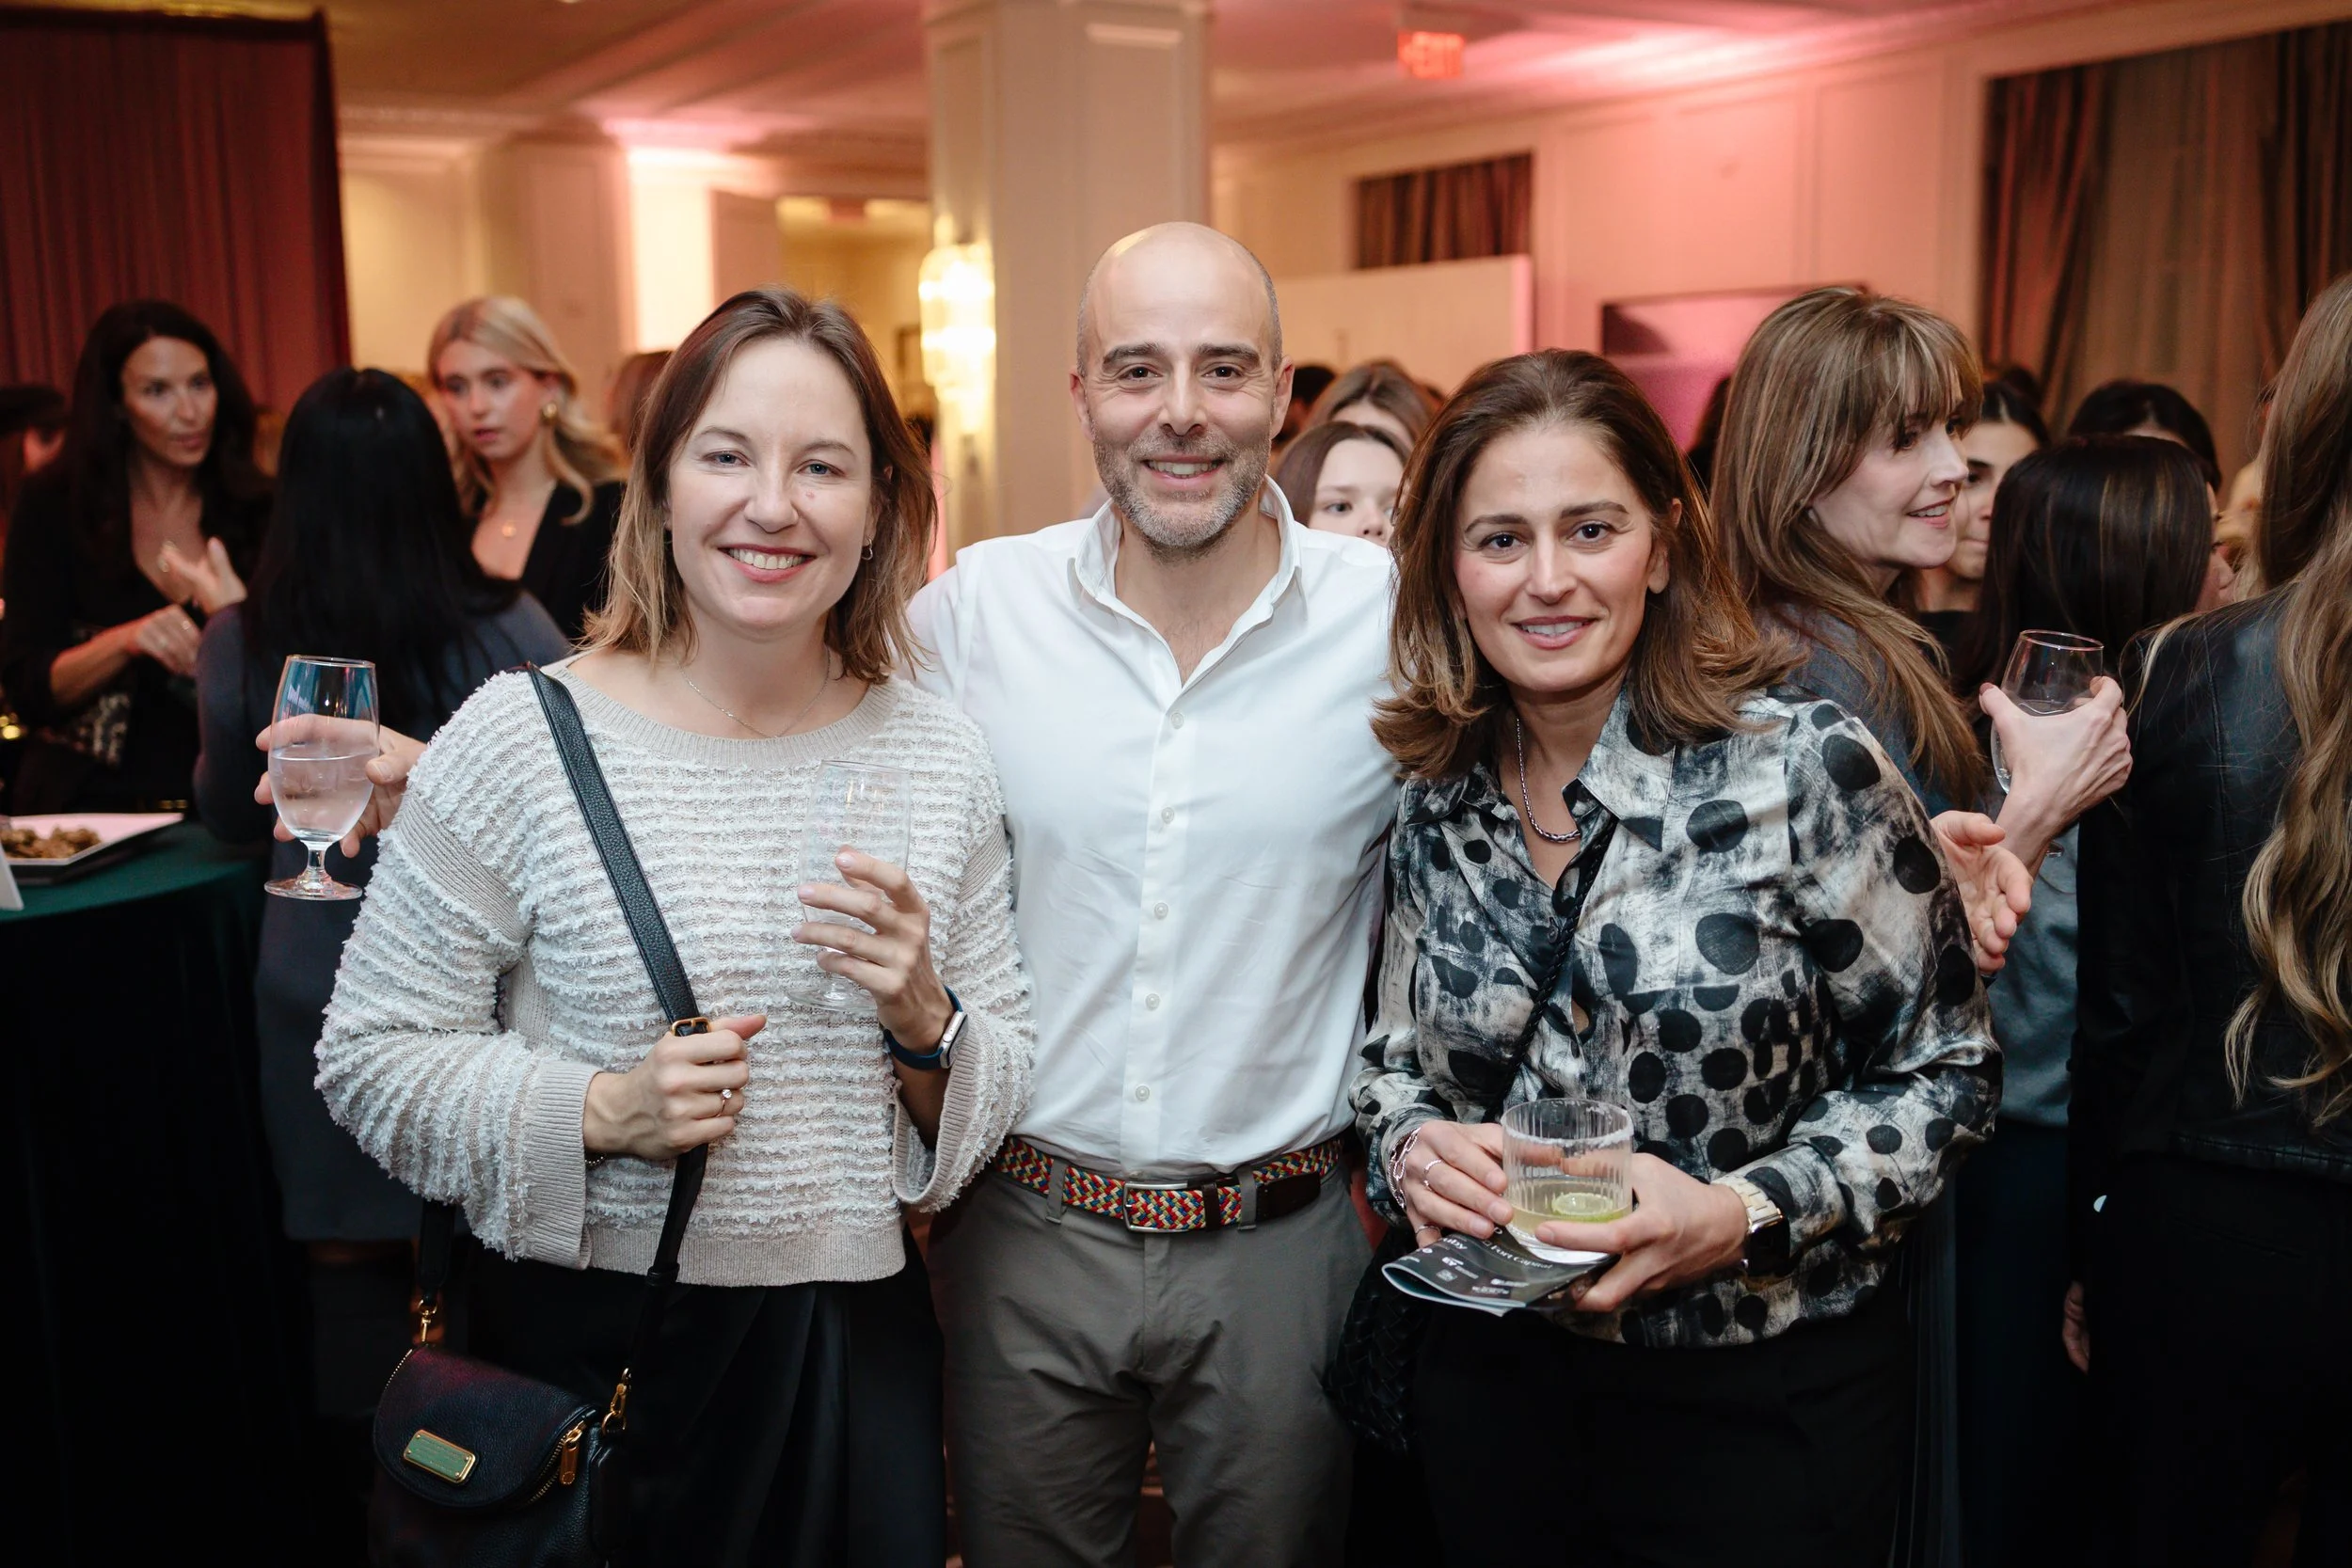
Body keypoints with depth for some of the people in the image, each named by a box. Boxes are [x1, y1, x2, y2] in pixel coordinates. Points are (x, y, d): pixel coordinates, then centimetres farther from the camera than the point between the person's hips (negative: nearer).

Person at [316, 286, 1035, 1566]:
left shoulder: (939, 757, -2)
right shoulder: (521, 737, -10)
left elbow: (1003, 1084, 5)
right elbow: (371, 1055, -5)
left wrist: (924, 1018, -16)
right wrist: (598, 1113, -20)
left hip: (858, 1343, 3)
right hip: (589, 1335, -2)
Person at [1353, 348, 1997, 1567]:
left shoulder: (1806, 770, -15)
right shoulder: (1438, 804, -3)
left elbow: (1943, 1075, -8)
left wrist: (1748, 1215, -22)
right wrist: (1410, 1147, -12)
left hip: (1764, 1407, -3)